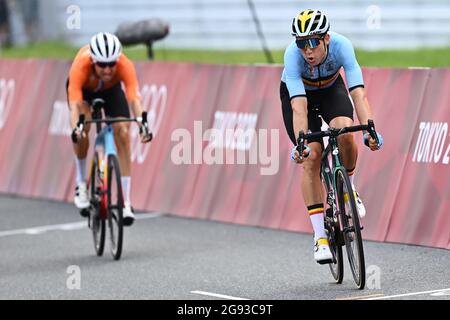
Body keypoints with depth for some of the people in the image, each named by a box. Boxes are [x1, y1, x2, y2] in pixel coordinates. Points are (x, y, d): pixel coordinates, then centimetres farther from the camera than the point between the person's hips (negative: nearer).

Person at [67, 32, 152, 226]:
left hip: (111, 89, 1)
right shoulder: (81, 65, -42)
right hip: (83, 87, -1)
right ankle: (81, 184, -9)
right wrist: (75, 128, -67)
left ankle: (126, 203, -12)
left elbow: (134, 98, -48)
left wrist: (142, 124, -65)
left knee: (123, 133, -16)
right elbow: (74, 103, -49)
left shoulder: (125, 65, -40)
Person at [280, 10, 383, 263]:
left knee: (345, 131, -29)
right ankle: (320, 237, -13)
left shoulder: (341, 45, -34)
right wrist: (301, 142, -55)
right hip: (297, 93, -1)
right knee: (312, 155, -18)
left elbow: (358, 92, -40)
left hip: (331, 88, 1)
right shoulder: (293, 54, -36)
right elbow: (299, 106, -43)